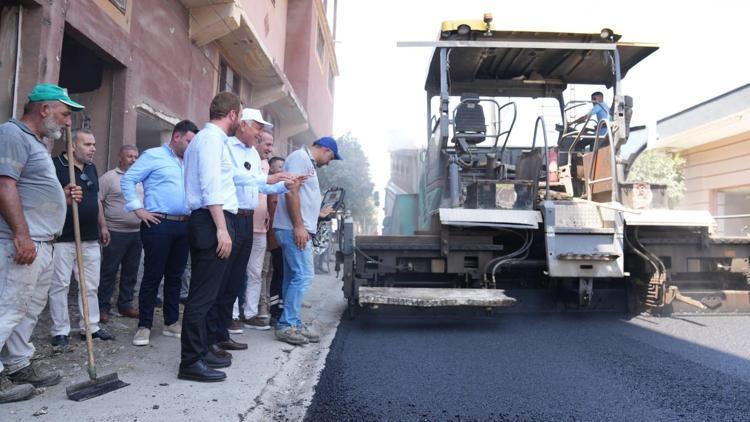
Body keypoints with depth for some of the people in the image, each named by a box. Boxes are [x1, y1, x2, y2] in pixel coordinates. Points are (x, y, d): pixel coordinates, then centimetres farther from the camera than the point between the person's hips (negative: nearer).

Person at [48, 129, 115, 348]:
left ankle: (90, 326, 20)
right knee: (60, 285, 0)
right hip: (63, 238, -7)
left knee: (91, 285, 11)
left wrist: (103, 226, 22)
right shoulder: (56, 165, -7)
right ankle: (60, 331, 9)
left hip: (91, 238, 7)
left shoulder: (91, 168, 16)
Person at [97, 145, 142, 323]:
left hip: (137, 232, 6)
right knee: (109, 271, 1)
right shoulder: (109, 177, -4)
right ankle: (103, 307, 9)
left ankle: (125, 305, 22)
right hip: (116, 233, -5)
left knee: (130, 272, 11)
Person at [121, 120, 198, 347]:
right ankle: (144, 326, 8)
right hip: (159, 224, -6)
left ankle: (171, 323, 21)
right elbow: (127, 179, -5)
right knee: (152, 276, -1)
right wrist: (138, 209, -10)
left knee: (175, 276, 12)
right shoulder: (154, 156, -2)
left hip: (184, 226, 7)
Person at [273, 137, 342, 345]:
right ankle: (286, 325, -6)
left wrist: (320, 213, 30)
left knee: (293, 277, 11)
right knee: (303, 275, -11)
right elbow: (291, 191, -19)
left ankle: (292, 324, 17)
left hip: (299, 229, 11)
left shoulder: (308, 163, 22)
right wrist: (298, 226, -22)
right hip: (294, 229, -11)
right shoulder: (300, 158, -9)